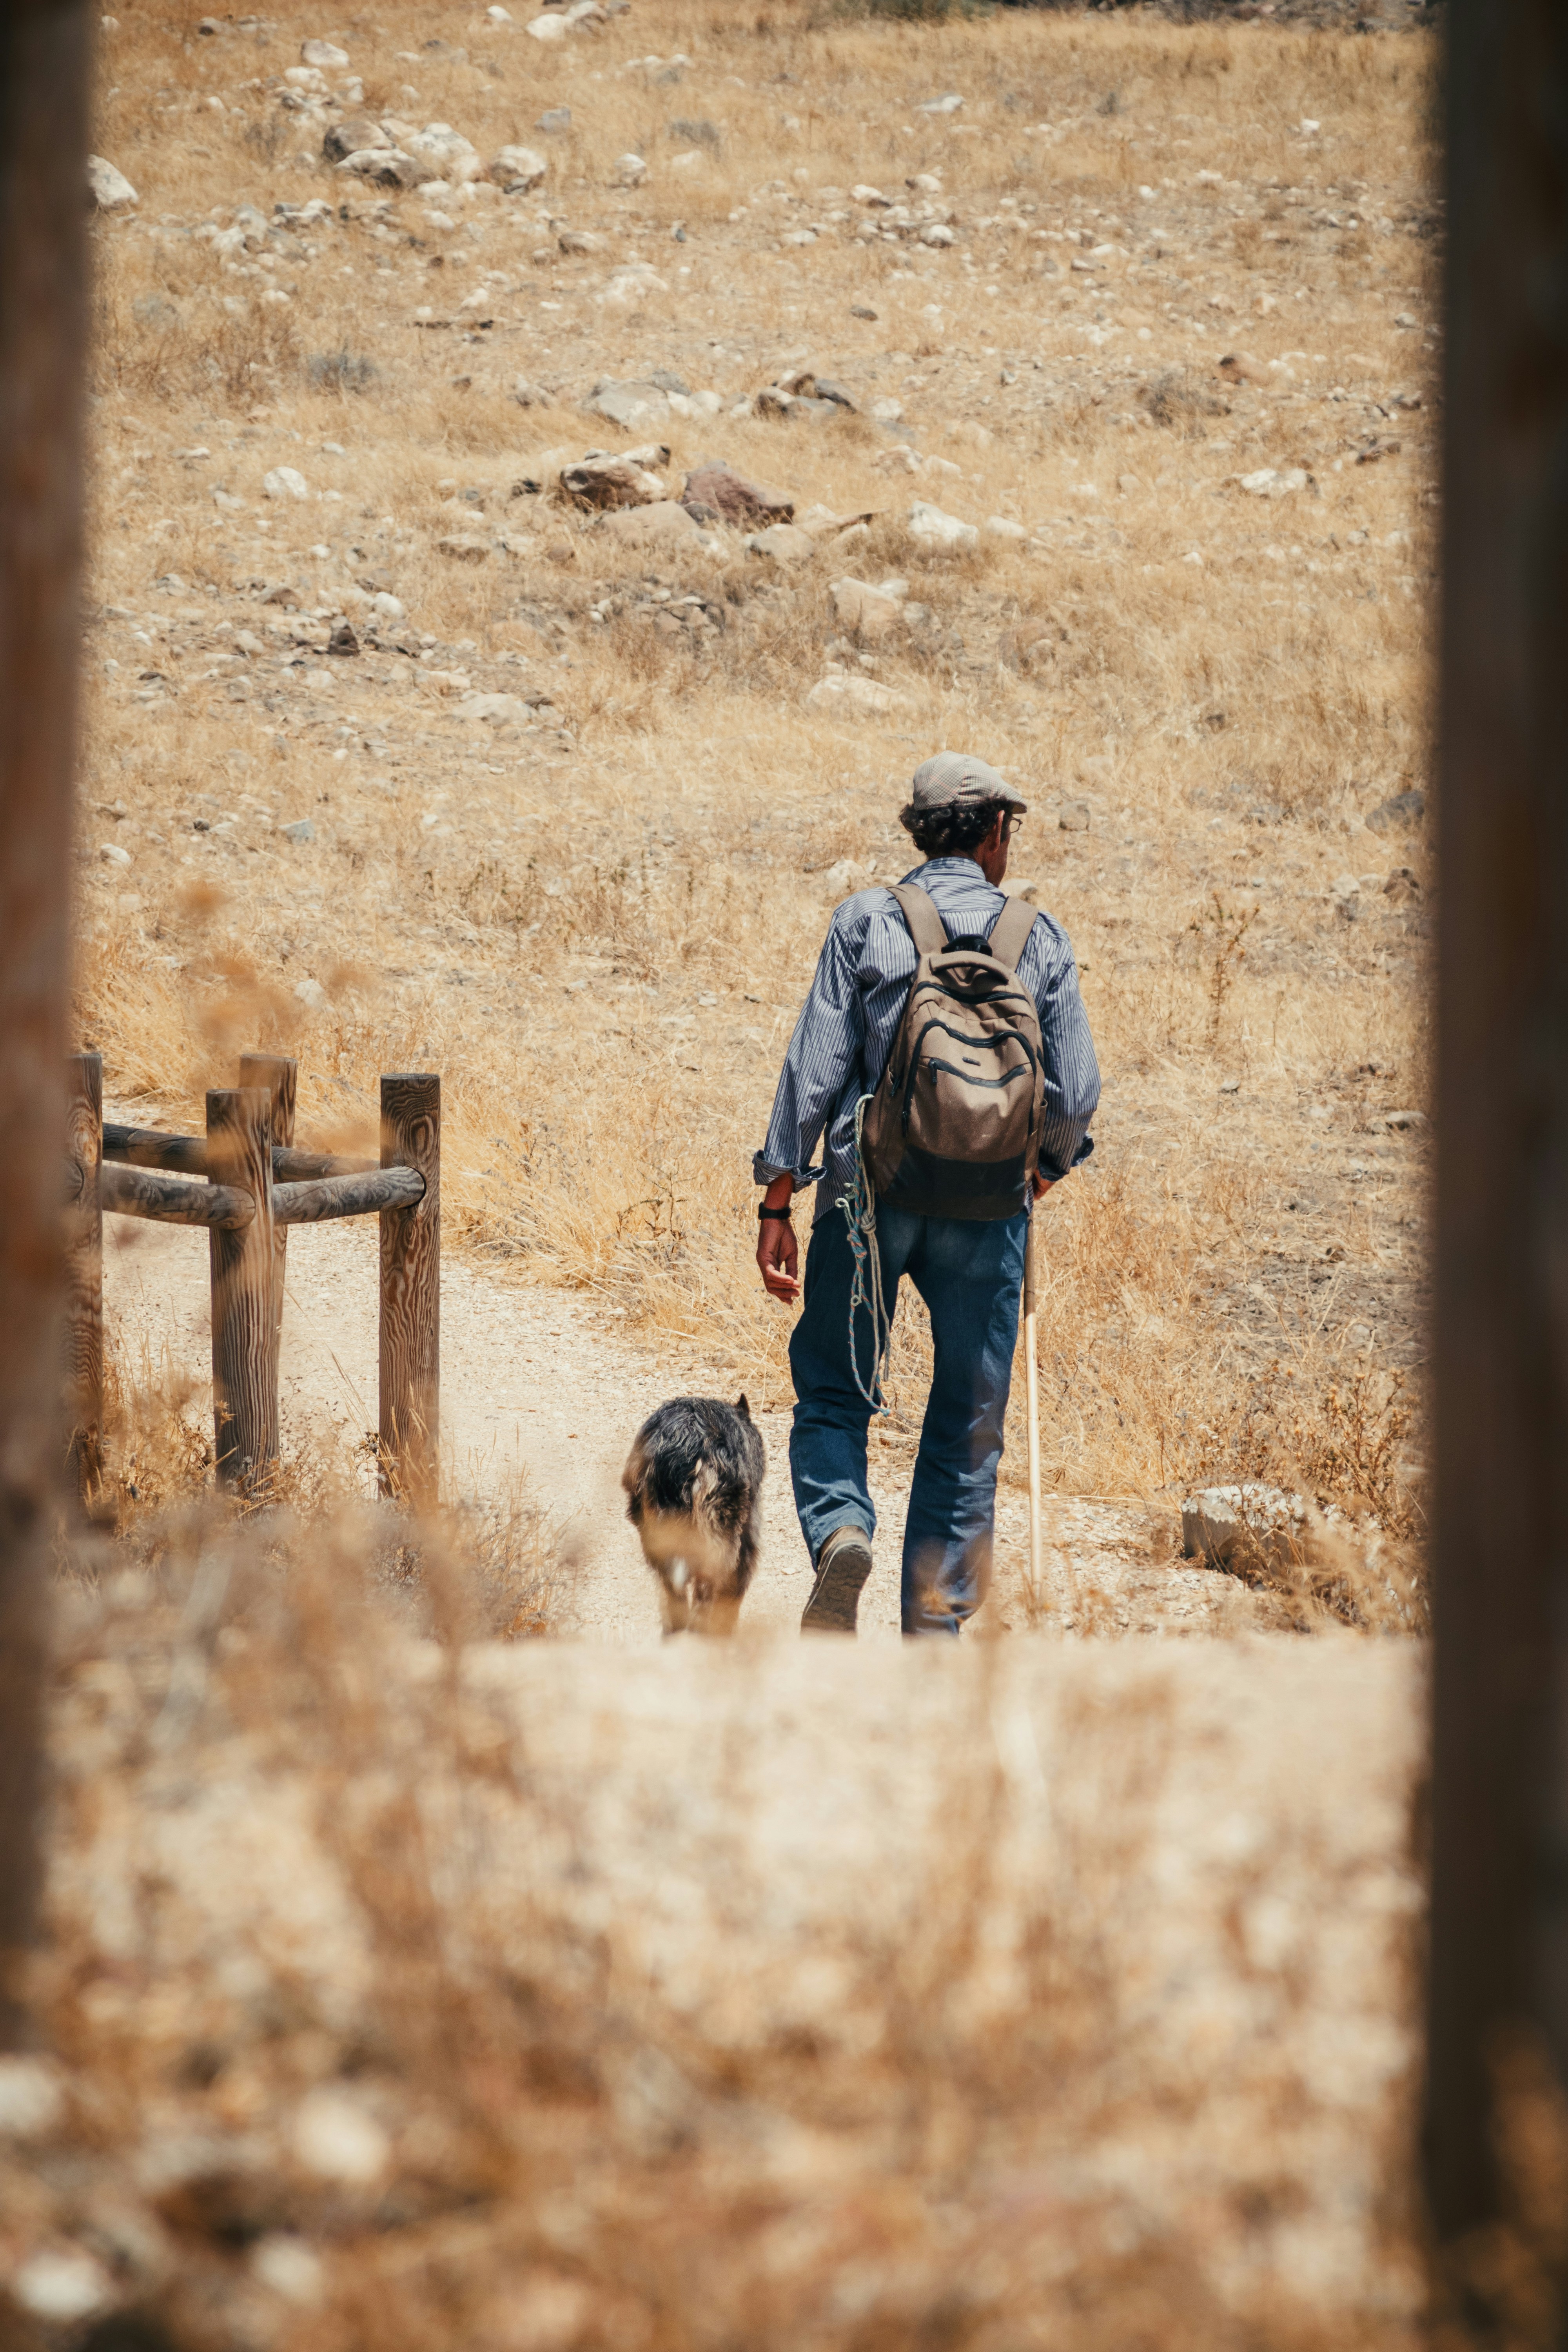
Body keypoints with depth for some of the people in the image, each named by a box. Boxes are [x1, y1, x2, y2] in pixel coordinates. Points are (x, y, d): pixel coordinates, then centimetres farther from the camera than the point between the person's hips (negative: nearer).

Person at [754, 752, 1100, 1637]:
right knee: (967, 1423, 8)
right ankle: (935, 1624, 5)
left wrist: (778, 1202, -1)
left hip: (869, 1197, -1)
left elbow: (815, 1068, -5)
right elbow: (1076, 1091, 1)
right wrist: (1048, 1166, 23)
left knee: (833, 1394, 11)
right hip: (988, 1212, 1)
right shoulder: (1040, 937, 3)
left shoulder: (865, 922, 0)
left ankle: (840, 1526, -17)